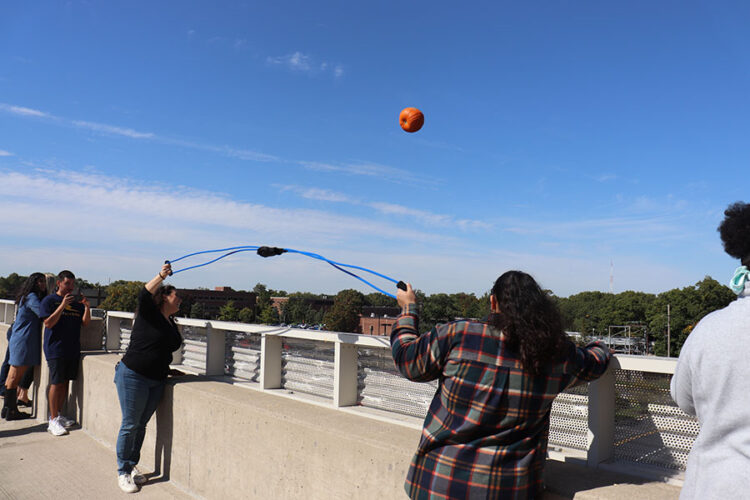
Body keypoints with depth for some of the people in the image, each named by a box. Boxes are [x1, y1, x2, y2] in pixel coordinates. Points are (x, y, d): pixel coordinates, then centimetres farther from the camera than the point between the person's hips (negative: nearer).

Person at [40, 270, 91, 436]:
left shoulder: (77, 303, 13)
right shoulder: (49, 300, -1)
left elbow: (85, 322, 8)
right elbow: (48, 323, -11)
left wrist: (87, 306, -8)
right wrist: (63, 305, -19)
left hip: (73, 349, 5)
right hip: (55, 349, -5)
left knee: (66, 382, 10)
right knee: (56, 383, -5)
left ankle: (58, 415, 23)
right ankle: (53, 421, 2)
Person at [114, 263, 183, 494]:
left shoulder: (171, 323, 14)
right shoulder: (148, 313, -7)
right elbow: (144, 295, -28)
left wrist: (167, 370, 19)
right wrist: (161, 276, -39)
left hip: (156, 381, 7)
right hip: (133, 376, -7)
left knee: (141, 425, 14)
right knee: (130, 425, 1)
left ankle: (132, 466, 27)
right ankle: (123, 472, 13)